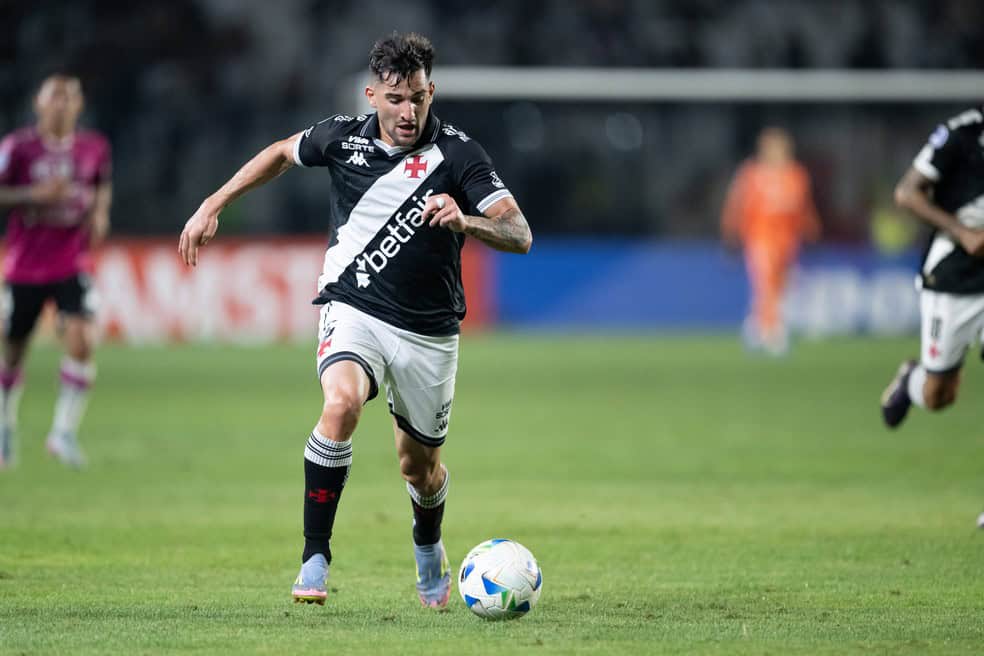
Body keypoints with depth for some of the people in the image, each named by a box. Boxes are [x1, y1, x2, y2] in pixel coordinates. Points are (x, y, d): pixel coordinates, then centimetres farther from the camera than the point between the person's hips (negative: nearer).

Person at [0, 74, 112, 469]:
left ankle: (64, 431, -10)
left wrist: (100, 213, 1)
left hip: (72, 266, 1)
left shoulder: (94, 148, 1)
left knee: (81, 342, -20)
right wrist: (35, 195, -23)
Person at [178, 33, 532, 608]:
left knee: (420, 465, 13)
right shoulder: (343, 137, -5)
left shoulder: (458, 154, -12)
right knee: (341, 405, -31)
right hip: (353, 309, 0)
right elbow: (281, 154, 18)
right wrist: (212, 207, 16)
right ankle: (315, 560, -23)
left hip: (428, 332, 0)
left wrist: (465, 221, -39)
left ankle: (429, 548, 49)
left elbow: (519, 234, -20)